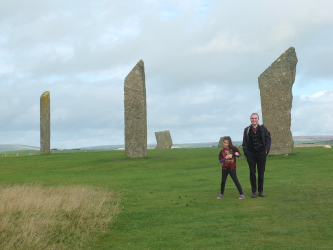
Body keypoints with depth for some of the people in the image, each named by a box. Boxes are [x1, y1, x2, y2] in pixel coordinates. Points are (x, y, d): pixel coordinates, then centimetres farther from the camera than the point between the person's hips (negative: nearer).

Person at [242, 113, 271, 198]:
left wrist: (266, 150, -3)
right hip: (251, 154, 0)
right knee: (252, 173, 2)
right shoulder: (247, 130, 6)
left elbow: (268, 139, 8)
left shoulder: (263, 128, 6)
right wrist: (246, 152, -2)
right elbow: (244, 142, 8)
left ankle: (261, 191, 15)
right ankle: (254, 191, 9)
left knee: (261, 173, 5)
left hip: (261, 153, 0)